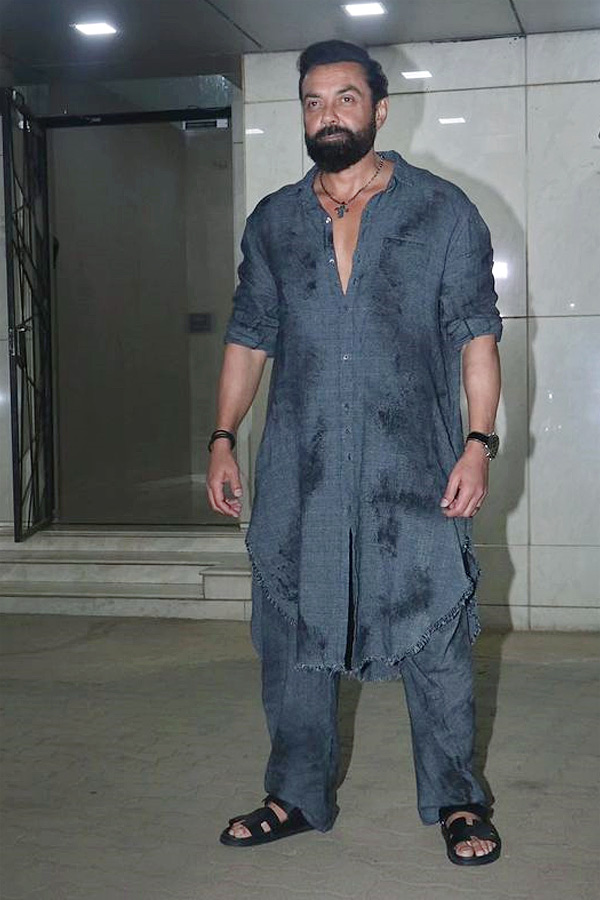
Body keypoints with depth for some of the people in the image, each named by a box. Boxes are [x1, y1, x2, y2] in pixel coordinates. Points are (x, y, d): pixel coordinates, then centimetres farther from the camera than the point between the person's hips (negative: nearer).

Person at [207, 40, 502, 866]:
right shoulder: (273, 222, 11)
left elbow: (476, 333, -1)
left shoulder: (443, 211, 2)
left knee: (434, 635, 1)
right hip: (299, 471, 3)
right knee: (292, 634, 9)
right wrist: (223, 440, 8)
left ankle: (457, 800, 19)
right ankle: (299, 796, 25)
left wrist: (480, 441, -10)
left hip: (413, 467, -3)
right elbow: (249, 337, 14)